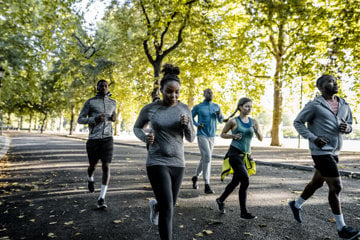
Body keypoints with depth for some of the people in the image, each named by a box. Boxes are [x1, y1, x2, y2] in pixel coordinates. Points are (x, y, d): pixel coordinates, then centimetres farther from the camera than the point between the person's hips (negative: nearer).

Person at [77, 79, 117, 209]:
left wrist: (114, 118, 3)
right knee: (93, 165, 15)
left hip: (107, 139, 1)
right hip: (93, 139, -1)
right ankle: (90, 179, 52)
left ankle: (101, 199, -8)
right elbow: (80, 119, 0)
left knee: (106, 167, -12)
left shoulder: (113, 103, 11)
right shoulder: (90, 102, 1)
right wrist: (95, 119, -18)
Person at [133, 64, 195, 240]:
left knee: (168, 205, 19)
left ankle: (155, 206, 56)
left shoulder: (184, 109, 1)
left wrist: (187, 124, -19)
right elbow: (137, 128, 11)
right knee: (167, 209, -11)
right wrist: (145, 137, -12)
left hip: (178, 163, 4)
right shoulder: (149, 109, -5)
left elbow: (191, 138, 2)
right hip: (157, 163, -4)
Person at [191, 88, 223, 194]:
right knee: (207, 157, -17)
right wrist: (197, 124, -9)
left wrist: (219, 115, -10)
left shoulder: (216, 107, 10)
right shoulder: (198, 107, -1)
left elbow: (221, 121, 12)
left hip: (211, 136, 5)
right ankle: (207, 185, -12)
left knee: (205, 158, 13)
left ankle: (196, 177, 35)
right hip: (202, 135, -5)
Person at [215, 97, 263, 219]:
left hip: (245, 155, 6)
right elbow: (222, 134, 4)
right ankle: (243, 212, 0)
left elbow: (260, 138, 5)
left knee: (235, 181, 15)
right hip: (235, 153, -6)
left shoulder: (253, 121, 6)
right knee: (245, 180, -14)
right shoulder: (233, 121, -6)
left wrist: (257, 131, -15)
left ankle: (220, 200, 38)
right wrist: (233, 136, -13)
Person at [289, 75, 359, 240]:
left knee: (317, 183, 18)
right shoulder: (315, 105, -10)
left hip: (334, 152, 8)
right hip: (321, 152, -7)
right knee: (336, 187, -7)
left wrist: (347, 128, -6)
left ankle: (296, 205, 39)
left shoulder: (344, 105, 9)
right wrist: (313, 138, -17)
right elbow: (297, 122, -6)